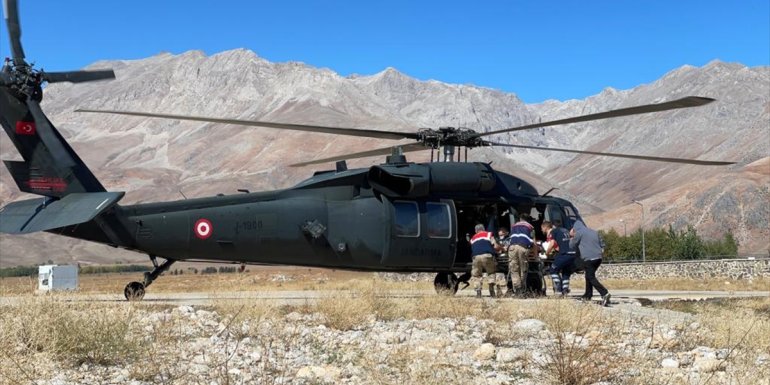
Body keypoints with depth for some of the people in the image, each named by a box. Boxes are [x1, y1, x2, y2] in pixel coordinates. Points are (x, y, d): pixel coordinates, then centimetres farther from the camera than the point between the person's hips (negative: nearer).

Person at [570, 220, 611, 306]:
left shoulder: (579, 233, -1)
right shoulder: (594, 232, 21)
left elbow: (572, 245, 7)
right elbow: (602, 244, 23)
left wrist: (571, 238, 24)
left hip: (588, 258, -7)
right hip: (598, 258, 7)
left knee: (591, 278, -9)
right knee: (589, 276, 22)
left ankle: (605, 293, -26)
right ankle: (588, 295, 27)